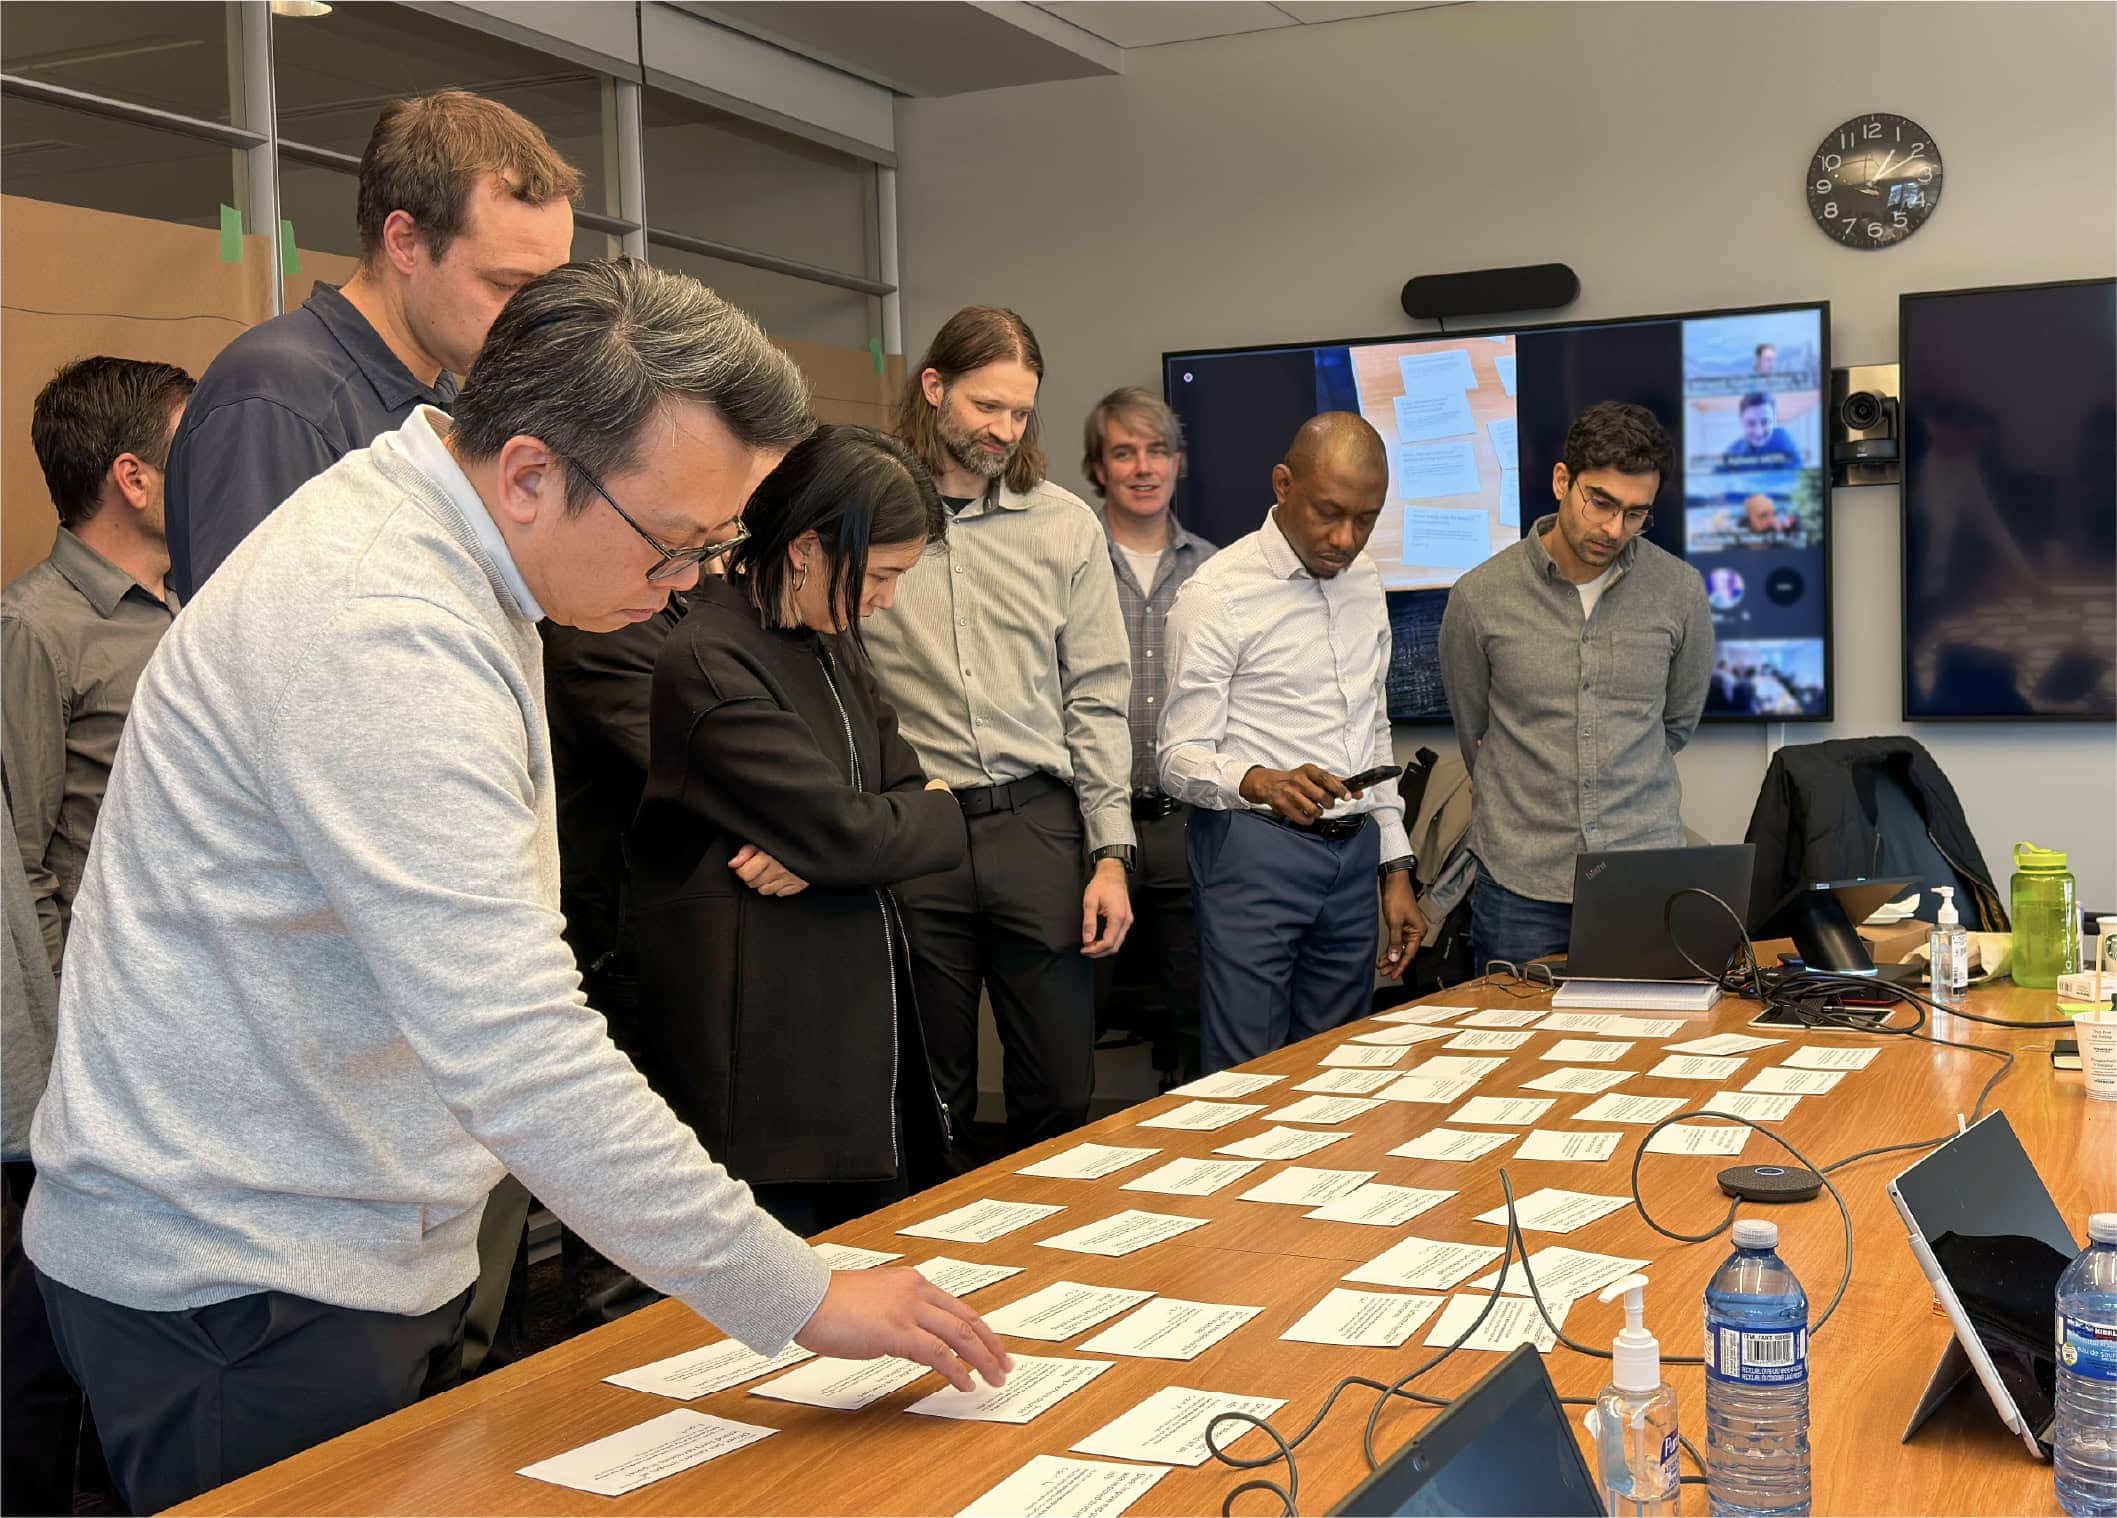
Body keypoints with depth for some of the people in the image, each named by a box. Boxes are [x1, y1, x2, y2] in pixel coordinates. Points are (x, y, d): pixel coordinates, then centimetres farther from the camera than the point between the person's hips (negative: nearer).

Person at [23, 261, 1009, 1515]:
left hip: (369, 1247, 9)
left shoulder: (439, 553, 5)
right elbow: (518, 1054, -33)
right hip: (244, 1279, -9)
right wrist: (802, 1298, -28)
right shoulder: (379, 635, -28)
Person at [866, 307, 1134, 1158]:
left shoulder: (1064, 524, 8)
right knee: (931, 1107, 9)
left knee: (1061, 1095, 7)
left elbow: (1096, 699, 9)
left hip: (1038, 824, 2)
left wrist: (1110, 853, 2)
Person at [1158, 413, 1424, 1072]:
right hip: (1256, 852, -6)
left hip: (1355, 853, 6)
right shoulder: (1216, 596, -9)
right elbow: (1181, 759, -10)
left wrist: (1396, 868, 16)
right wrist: (1263, 784, -31)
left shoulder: (1365, 582, 13)